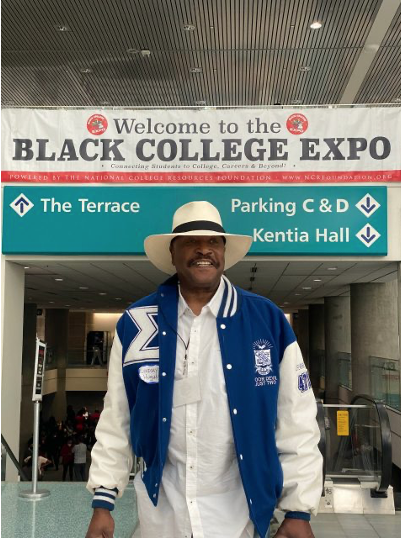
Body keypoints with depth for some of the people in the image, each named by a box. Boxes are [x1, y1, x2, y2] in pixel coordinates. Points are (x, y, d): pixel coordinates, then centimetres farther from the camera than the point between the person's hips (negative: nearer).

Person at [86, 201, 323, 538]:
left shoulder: (268, 320, -8)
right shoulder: (136, 323, -5)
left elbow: (297, 424, -5)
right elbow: (115, 420, 2)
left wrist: (299, 511, -5)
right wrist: (103, 501, 2)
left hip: (239, 512, -1)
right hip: (161, 511, 1)